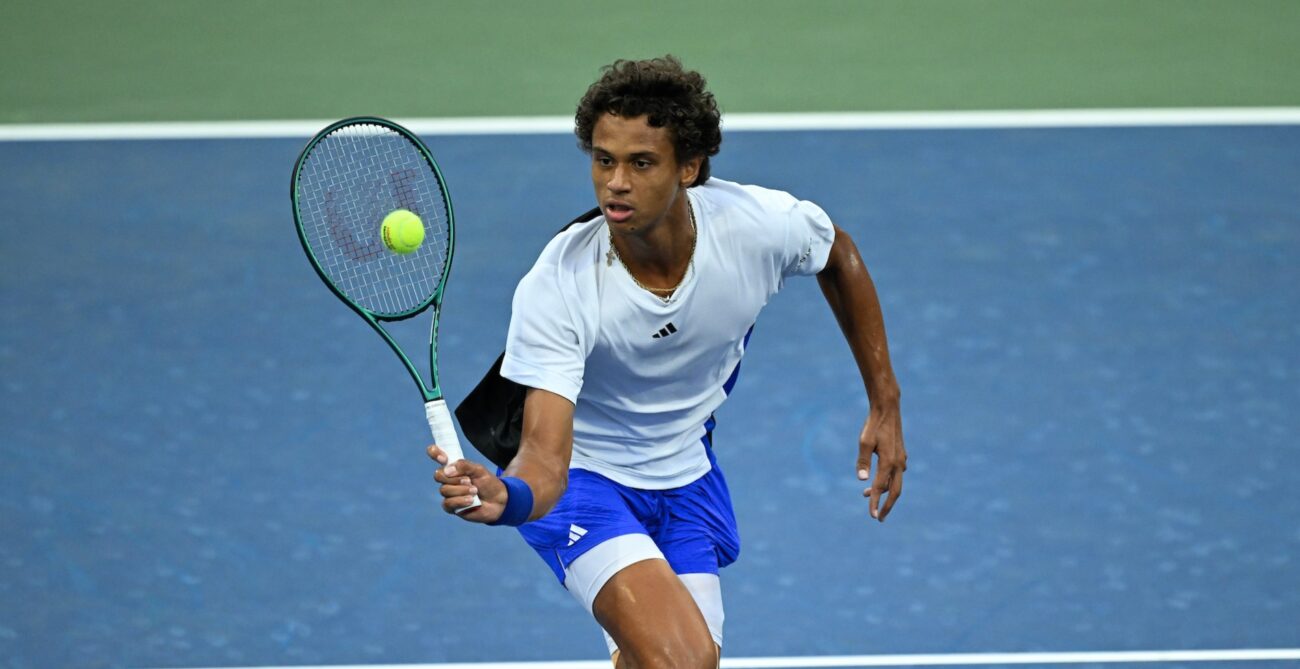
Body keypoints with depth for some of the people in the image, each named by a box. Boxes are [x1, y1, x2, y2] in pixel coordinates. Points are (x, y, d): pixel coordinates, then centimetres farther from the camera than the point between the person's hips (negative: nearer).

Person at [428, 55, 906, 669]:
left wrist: (885, 405, 4)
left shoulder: (762, 224, -23)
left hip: (686, 473, 5)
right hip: (581, 473, -5)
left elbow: (840, 259, 2)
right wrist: (505, 497, -61)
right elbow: (546, 456, -37)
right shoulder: (555, 290, -32)